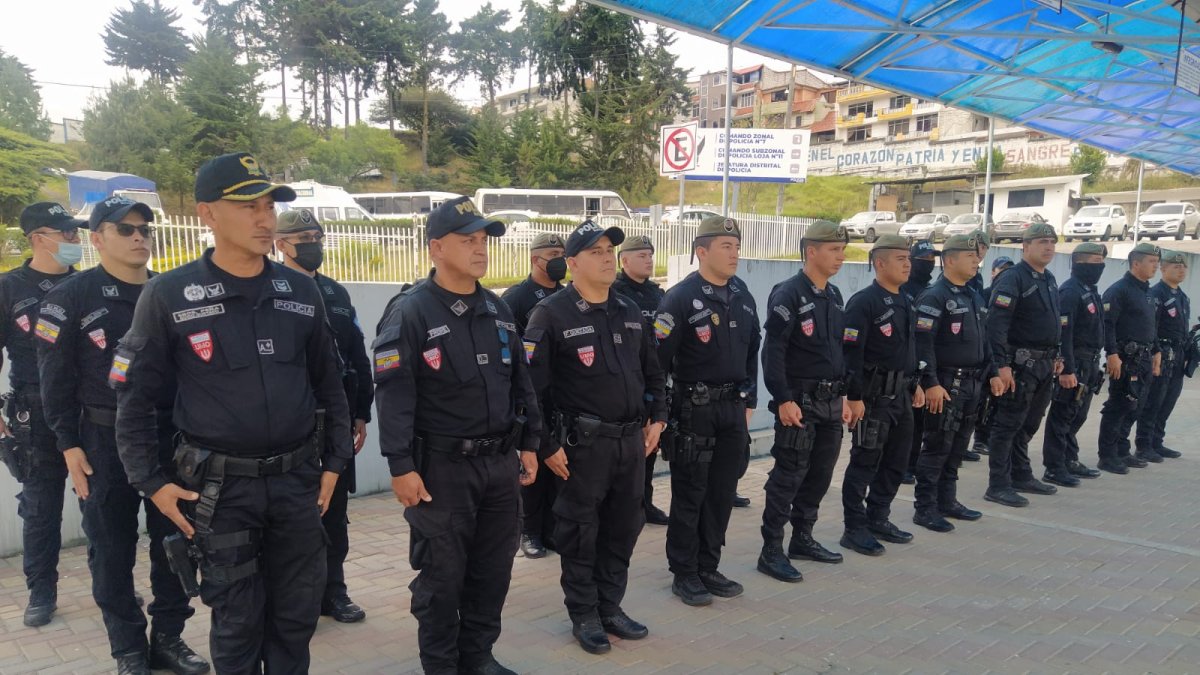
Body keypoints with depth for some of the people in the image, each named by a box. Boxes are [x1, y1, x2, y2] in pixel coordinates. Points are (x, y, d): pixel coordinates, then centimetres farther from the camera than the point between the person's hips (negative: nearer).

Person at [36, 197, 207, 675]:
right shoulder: (71, 297, -3)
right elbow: (56, 378, -5)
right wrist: (69, 443, -10)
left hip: (170, 437, 4)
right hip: (105, 440, -3)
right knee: (112, 551, 5)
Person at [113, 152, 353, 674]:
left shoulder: (301, 292, 2)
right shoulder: (169, 295, -8)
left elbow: (329, 382, 10)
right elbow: (134, 397, -2)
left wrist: (334, 461, 8)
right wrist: (152, 483, -5)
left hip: (297, 479, 3)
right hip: (219, 487, -3)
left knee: (297, 615, 13)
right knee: (238, 622, 10)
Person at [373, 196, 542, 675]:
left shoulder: (498, 310, 10)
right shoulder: (410, 313, -11)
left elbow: (521, 383, 15)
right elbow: (394, 395, -16)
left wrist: (528, 444, 13)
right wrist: (401, 466, -19)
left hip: (500, 462, 6)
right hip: (442, 467, -6)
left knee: (493, 568, 15)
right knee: (442, 574, 6)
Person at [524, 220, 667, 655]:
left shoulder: (630, 311, 10)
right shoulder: (552, 315, -11)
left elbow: (651, 371, 19)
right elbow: (532, 387, -14)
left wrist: (657, 417, 10)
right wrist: (546, 445, -15)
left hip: (631, 439, 6)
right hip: (583, 443, -6)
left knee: (622, 528, 14)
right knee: (580, 532, 6)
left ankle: (610, 607, 30)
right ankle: (584, 616, 22)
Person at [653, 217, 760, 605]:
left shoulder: (742, 295, 9)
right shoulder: (681, 297, -12)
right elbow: (658, 357, -14)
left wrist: (749, 400, 16)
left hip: (733, 408, 7)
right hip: (694, 409, -6)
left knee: (722, 492, 12)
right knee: (690, 494, 3)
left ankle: (708, 568, 25)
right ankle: (684, 574, 16)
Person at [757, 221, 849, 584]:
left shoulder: (834, 295, 13)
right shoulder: (788, 294, -13)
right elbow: (773, 352, -18)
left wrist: (846, 393, 17)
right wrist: (783, 400, -22)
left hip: (831, 401, 8)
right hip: (800, 401, -8)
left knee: (820, 473, 14)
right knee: (789, 475, -5)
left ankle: (802, 539, 28)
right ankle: (771, 552, 4)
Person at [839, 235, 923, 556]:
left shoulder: (905, 302, 14)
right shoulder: (863, 302, -14)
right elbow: (851, 353, -19)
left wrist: (915, 384, 19)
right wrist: (854, 397, -22)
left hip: (901, 396, 9)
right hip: (873, 396, -9)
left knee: (896, 462, 15)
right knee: (865, 463, -2)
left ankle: (878, 519, 28)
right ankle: (855, 529, 7)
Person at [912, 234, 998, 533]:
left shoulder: (975, 298, 15)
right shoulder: (934, 297, -13)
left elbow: (983, 340, 23)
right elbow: (922, 344, -20)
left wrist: (992, 373, 16)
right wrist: (931, 383, -25)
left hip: (971, 384, 9)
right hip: (945, 384, -9)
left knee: (957, 447, 15)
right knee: (937, 447, -4)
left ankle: (947, 501, 26)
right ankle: (925, 509, 3)